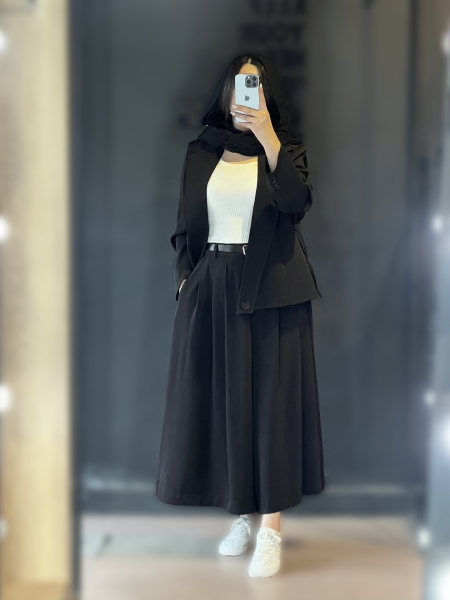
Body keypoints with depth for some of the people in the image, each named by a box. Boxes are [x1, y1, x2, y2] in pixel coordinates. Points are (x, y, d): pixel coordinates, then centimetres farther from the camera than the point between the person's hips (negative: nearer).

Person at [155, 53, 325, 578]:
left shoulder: (286, 149, 3)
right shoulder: (201, 154, 11)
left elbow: (297, 200, -18)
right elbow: (185, 226, 13)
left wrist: (266, 136, -25)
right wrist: (185, 277, 3)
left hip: (270, 289, -3)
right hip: (211, 288, 3)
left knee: (270, 397, -3)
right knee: (220, 397, 4)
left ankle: (271, 530, 1)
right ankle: (241, 514, 19)